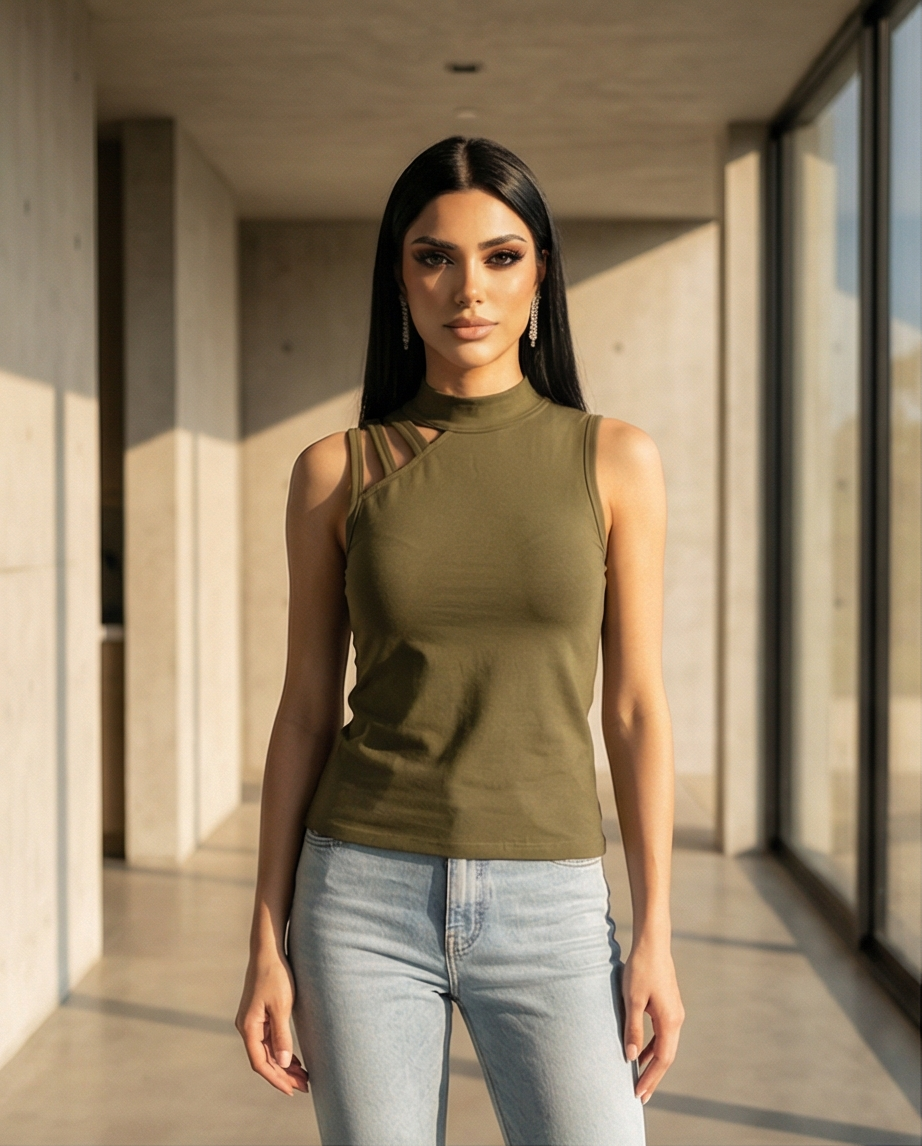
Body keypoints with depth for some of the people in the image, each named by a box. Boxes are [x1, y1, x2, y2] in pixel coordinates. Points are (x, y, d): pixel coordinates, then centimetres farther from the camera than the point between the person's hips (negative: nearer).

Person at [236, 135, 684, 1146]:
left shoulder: (615, 462, 1)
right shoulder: (336, 472, 2)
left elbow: (634, 708, 2)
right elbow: (305, 711, 5)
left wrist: (654, 935, -1)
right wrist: (268, 943, 2)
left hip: (548, 910, 0)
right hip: (366, 901, 0)